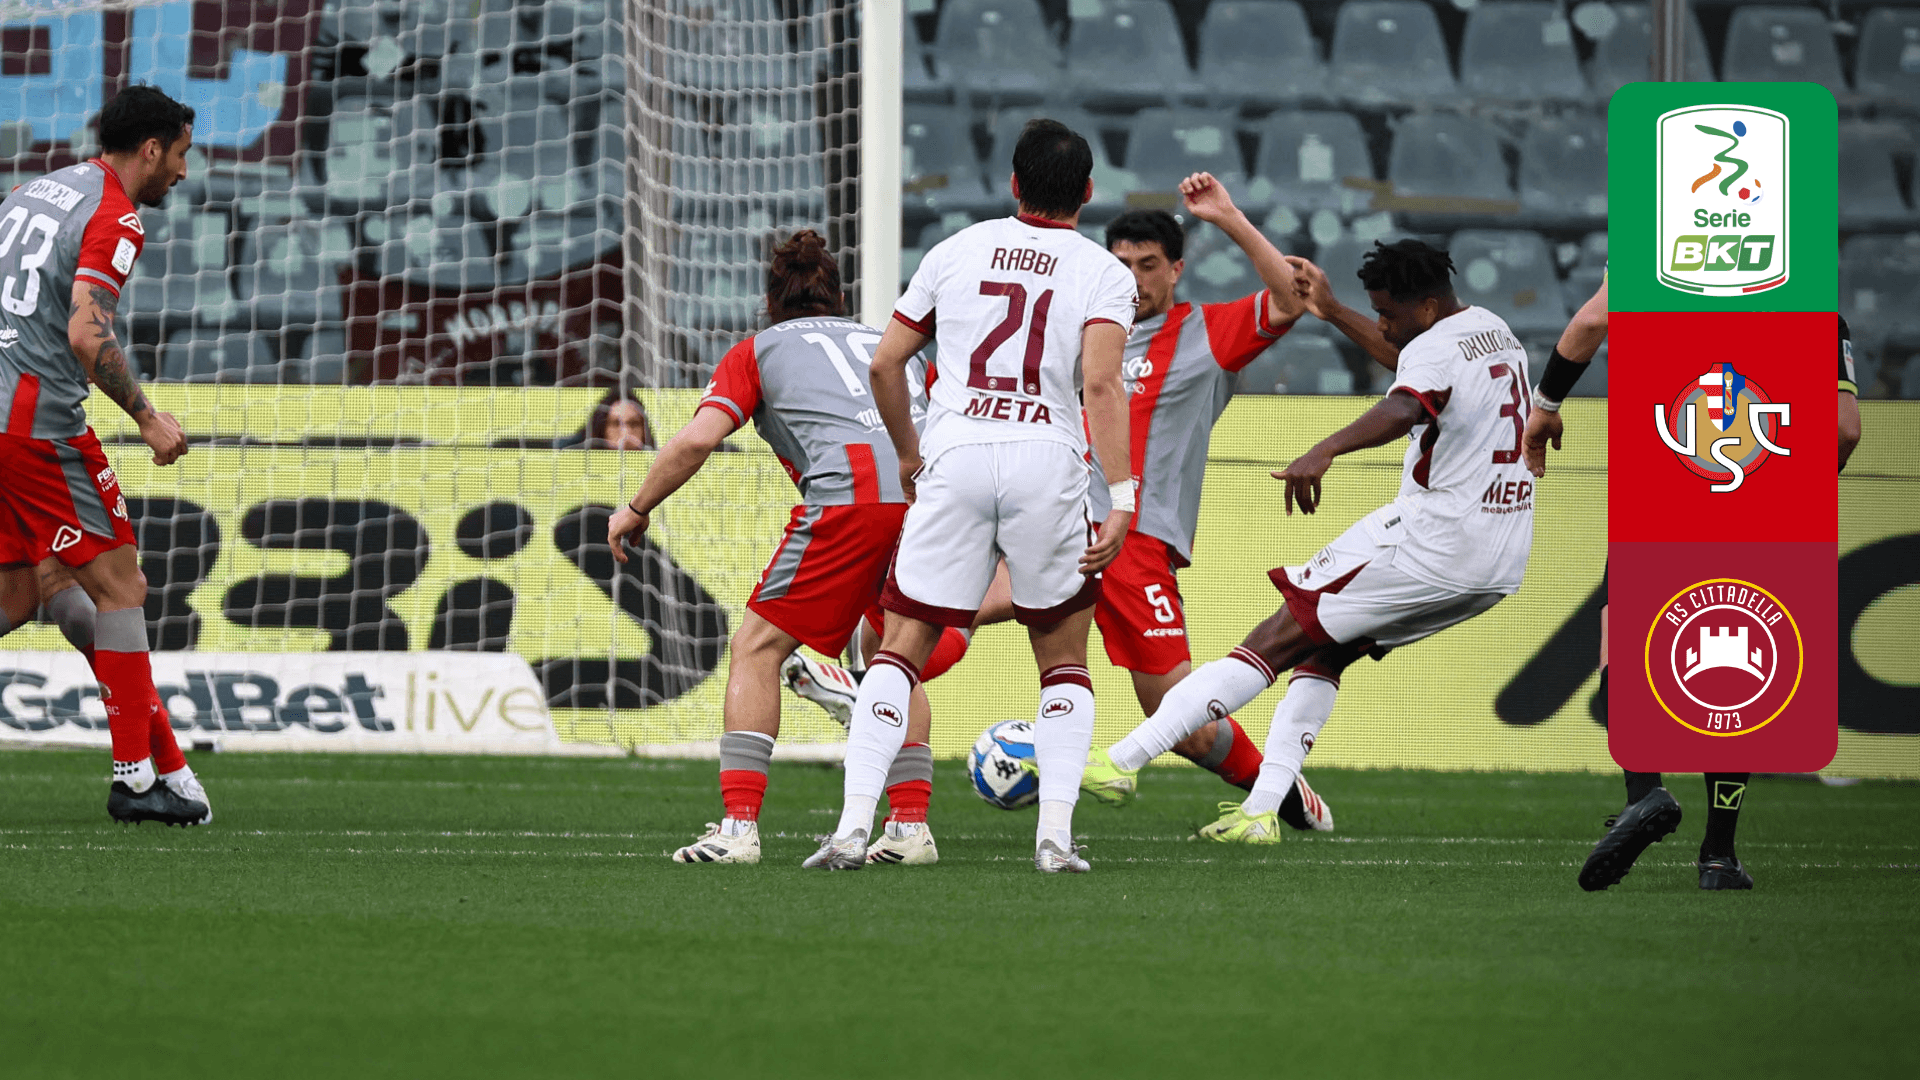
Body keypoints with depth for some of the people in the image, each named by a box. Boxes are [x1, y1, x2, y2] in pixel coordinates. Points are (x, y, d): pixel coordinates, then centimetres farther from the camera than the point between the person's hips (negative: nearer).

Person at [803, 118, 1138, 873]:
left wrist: (909, 456, 27)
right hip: (1047, 465, -1)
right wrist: (1121, 496, -17)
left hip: (955, 455, 1)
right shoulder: (1103, 274, 4)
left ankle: (855, 822, -9)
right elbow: (1100, 384, -12)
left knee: (901, 647, 6)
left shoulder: (957, 251, 12)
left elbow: (885, 364, 12)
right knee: (1065, 662, 14)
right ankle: (1056, 832, -1)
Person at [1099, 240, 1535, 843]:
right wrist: (1334, 313, 39)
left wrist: (1324, 451, -51)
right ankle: (1261, 810, 4)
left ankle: (1118, 760, -15)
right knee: (1323, 652, 17)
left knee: (1276, 640, -9)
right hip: (1504, 563, 9)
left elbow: (1404, 409, -36)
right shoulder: (1493, 329, 17)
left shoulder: (1435, 346, -13)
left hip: (1432, 539, -9)